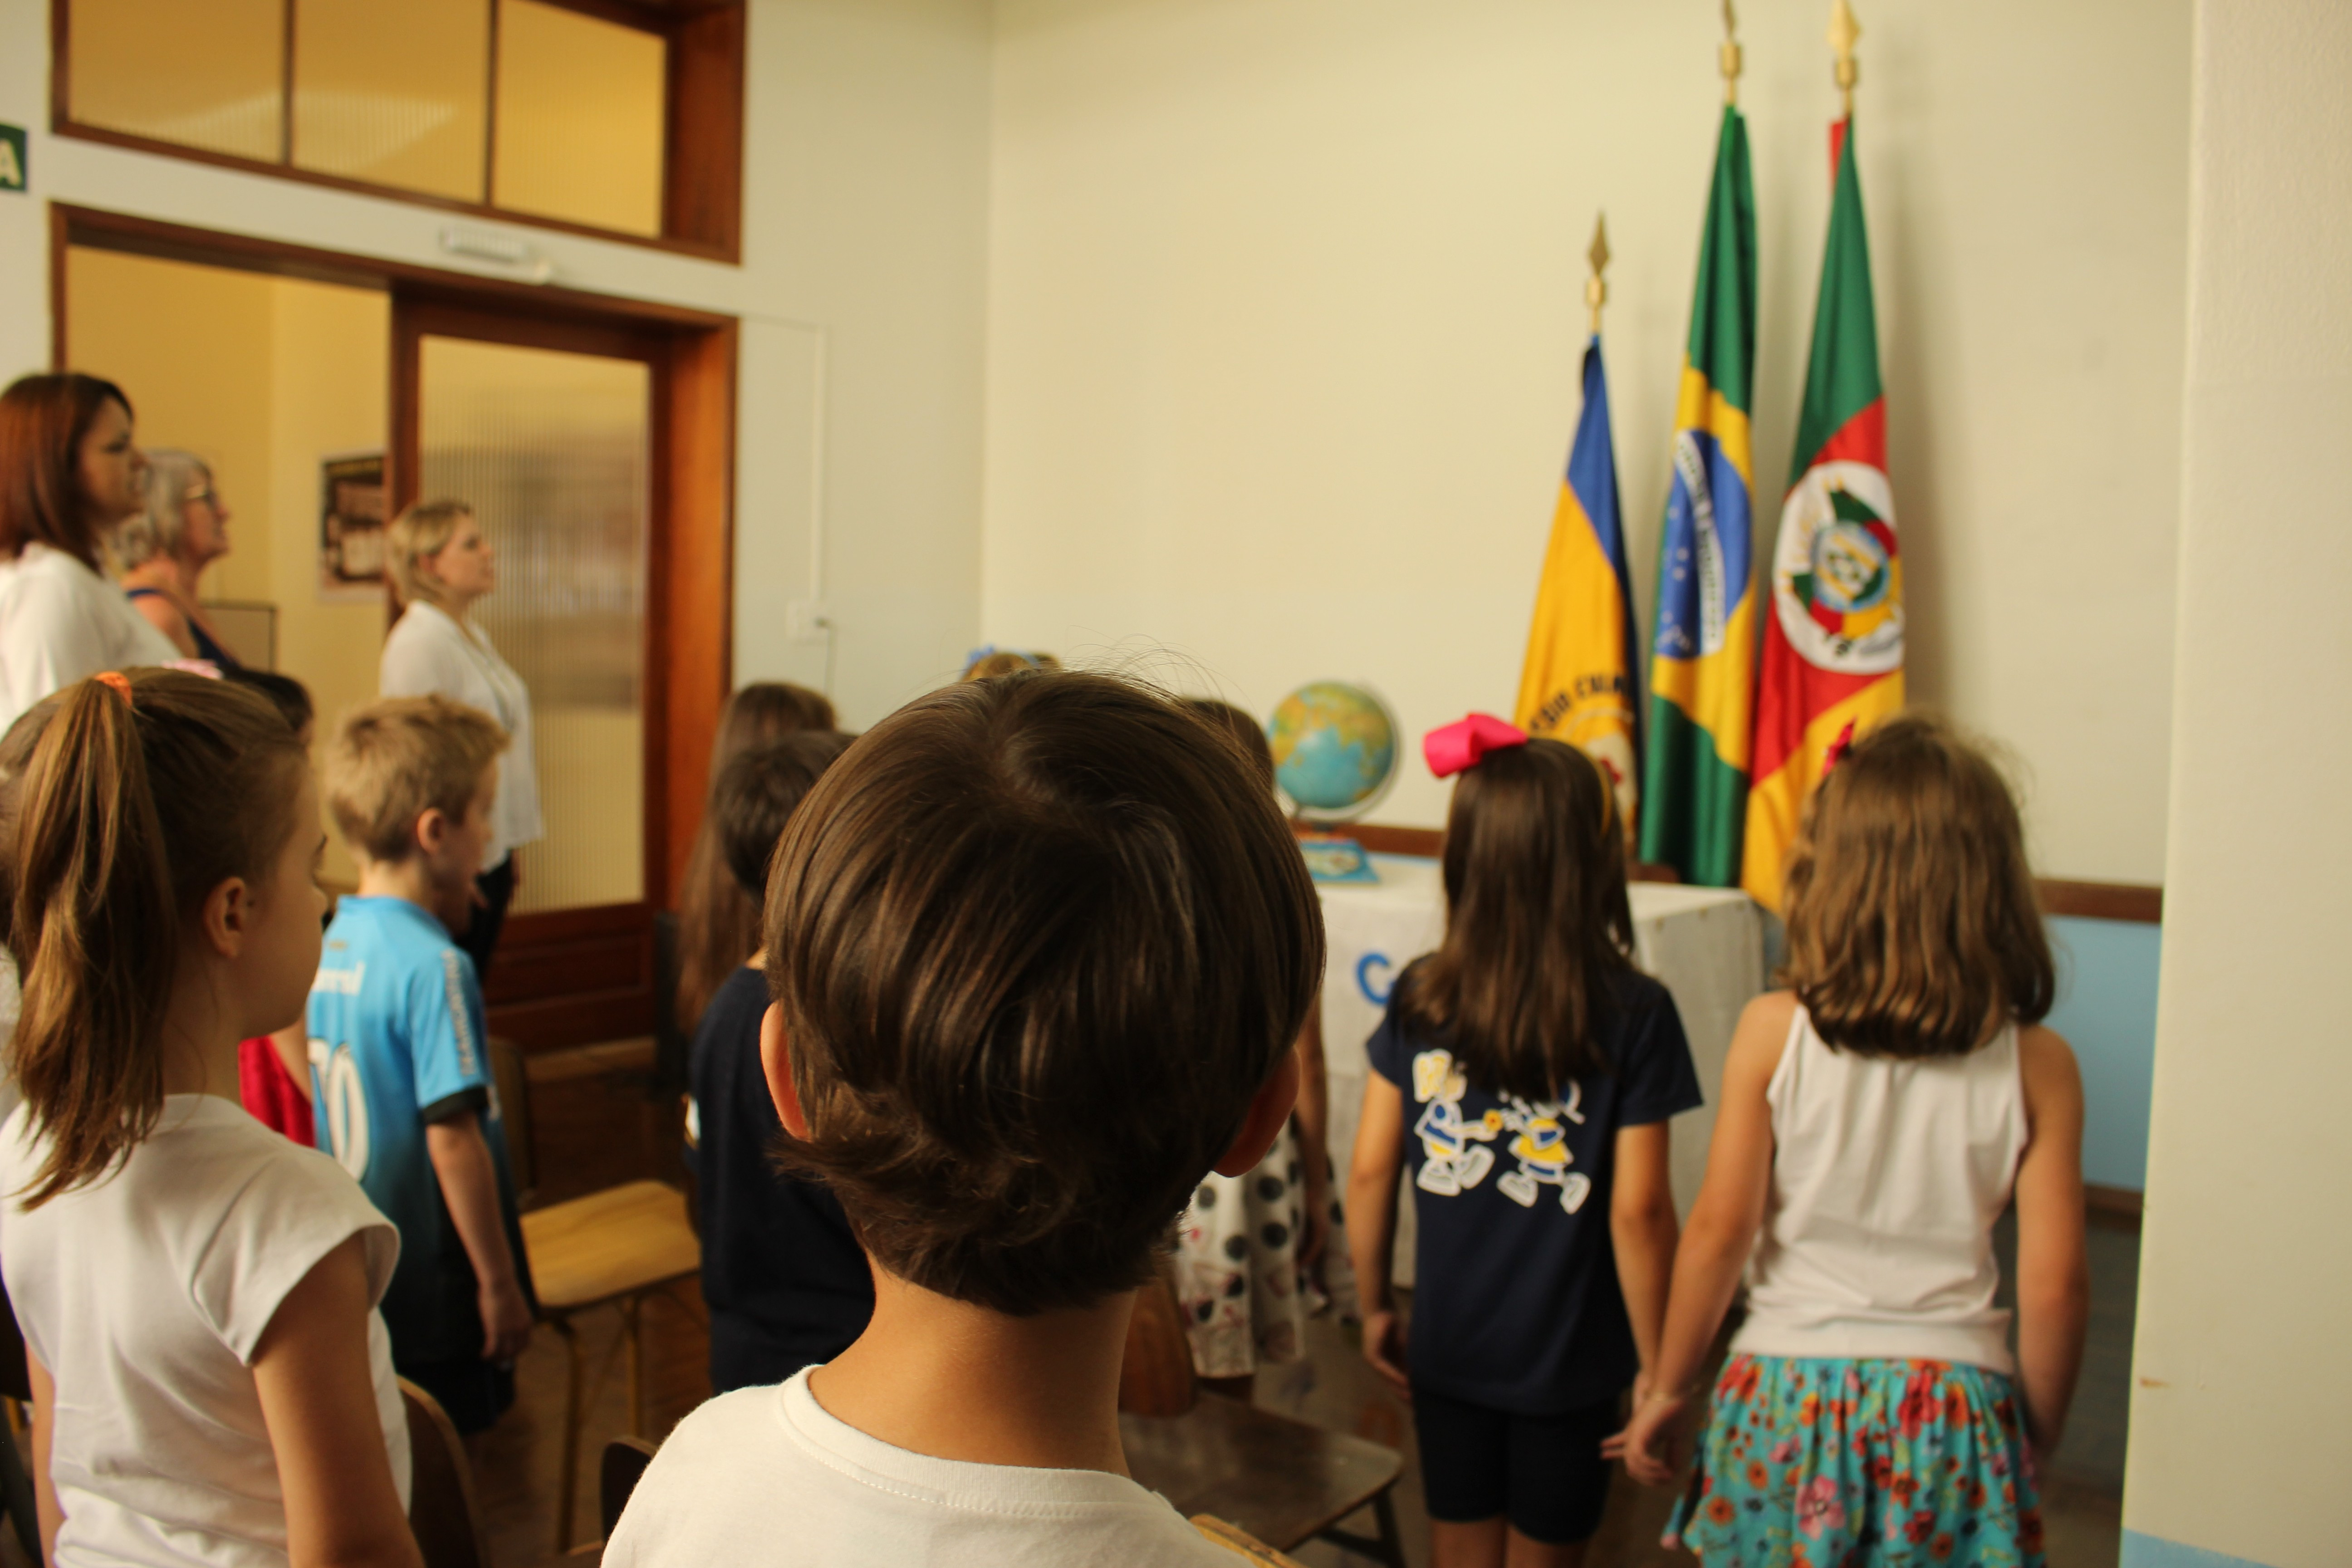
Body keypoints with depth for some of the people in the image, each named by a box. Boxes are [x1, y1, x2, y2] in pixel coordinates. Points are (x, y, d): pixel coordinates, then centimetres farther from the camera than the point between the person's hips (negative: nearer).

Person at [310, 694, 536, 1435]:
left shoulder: (325, 948, 2)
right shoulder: (433, 965, -22)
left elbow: (335, 1114, 12)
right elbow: (452, 1136, -22)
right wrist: (500, 1283, -15)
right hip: (435, 1291, -8)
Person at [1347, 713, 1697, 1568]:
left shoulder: (1419, 1000, -9)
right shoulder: (1634, 1014, -17)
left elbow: (1371, 1171, -4)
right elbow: (1638, 1209, -15)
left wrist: (1374, 1307, 10)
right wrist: (1655, 1365, -3)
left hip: (1446, 1345, 2)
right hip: (1569, 1359, -2)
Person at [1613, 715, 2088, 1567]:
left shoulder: (1773, 1033, -9)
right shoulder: (2038, 1066, -6)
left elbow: (1719, 1229, -8)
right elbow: (2056, 1281, -5)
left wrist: (1669, 1387, 4)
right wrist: (2038, 1431, 11)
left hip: (1788, 1393, 0)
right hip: (1954, 1407, 1)